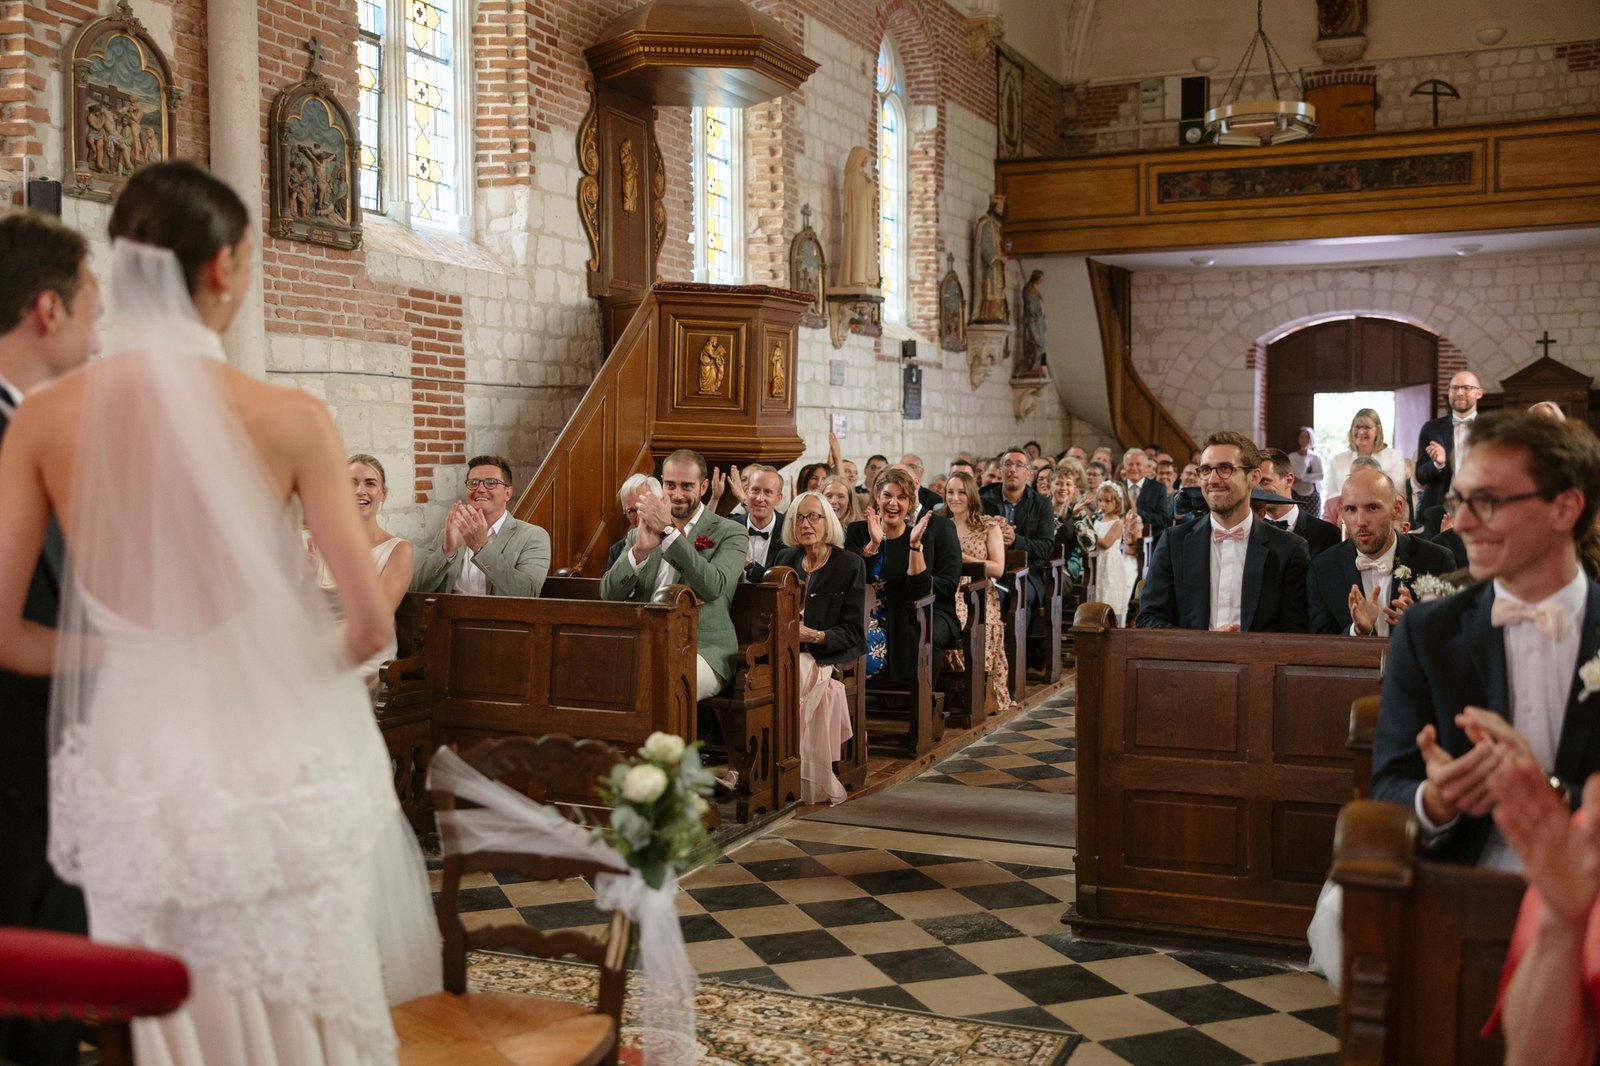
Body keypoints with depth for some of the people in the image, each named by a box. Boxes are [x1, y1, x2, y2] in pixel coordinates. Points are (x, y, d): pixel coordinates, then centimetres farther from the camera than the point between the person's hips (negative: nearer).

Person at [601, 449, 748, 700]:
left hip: (700, 649, -3)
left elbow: (713, 587, -14)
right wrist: (640, 550, -12)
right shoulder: (638, 534, 20)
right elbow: (608, 593, 6)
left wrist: (668, 533, -17)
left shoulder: (730, 533, 7)